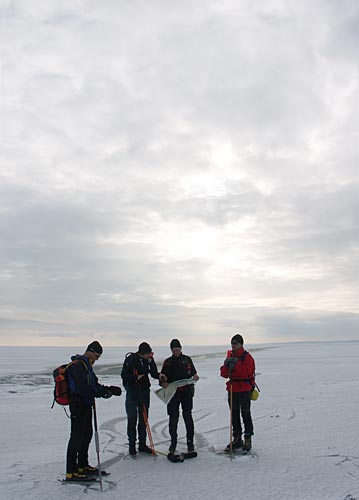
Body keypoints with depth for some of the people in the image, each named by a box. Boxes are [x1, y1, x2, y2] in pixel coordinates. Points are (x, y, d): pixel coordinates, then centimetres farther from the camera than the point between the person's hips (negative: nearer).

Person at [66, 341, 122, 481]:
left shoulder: (86, 365, 16)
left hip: (85, 405, 11)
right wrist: (103, 392, -22)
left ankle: (83, 466, 30)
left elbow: (93, 385, 19)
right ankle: (71, 472, 1)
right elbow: (83, 388, -26)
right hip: (78, 405, -11)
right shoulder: (78, 365, -18)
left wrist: (108, 389, 5)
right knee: (77, 436, -6)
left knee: (87, 434, 17)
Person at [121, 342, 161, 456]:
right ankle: (132, 446, 12)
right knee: (132, 419, -1)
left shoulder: (148, 359, 0)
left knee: (144, 418, 11)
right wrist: (136, 377, -23)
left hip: (145, 391, 5)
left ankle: (142, 444, 22)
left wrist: (159, 375, -17)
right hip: (132, 392, -5)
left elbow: (153, 374, 2)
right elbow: (123, 375, -12)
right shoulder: (131, 359, -13)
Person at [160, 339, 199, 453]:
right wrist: (163, 382, -16)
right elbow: (162, 376, 5)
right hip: (173, 392, 0)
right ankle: (173, 442, 17)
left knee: (188, 417, 2)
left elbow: (193, 373, 13)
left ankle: (190, 442, 13)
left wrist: (195, 377, -8)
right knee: (173, 418, 3)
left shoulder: (187, 359, 9)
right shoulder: (167, 362, 8)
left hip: (187, 392, 0)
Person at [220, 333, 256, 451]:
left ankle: (248, 439, 12)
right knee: (234, 414, 12)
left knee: (246, 414, 1)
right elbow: (224, 374, 6)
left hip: (244, 390, -6)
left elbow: (247, 372, -20)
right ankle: (237, 439, 23)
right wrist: (226, 365, -13)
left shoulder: (247, 356, -6)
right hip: (232, 390, 6)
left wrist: (236, 364, -24)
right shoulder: (230, 356, 11)